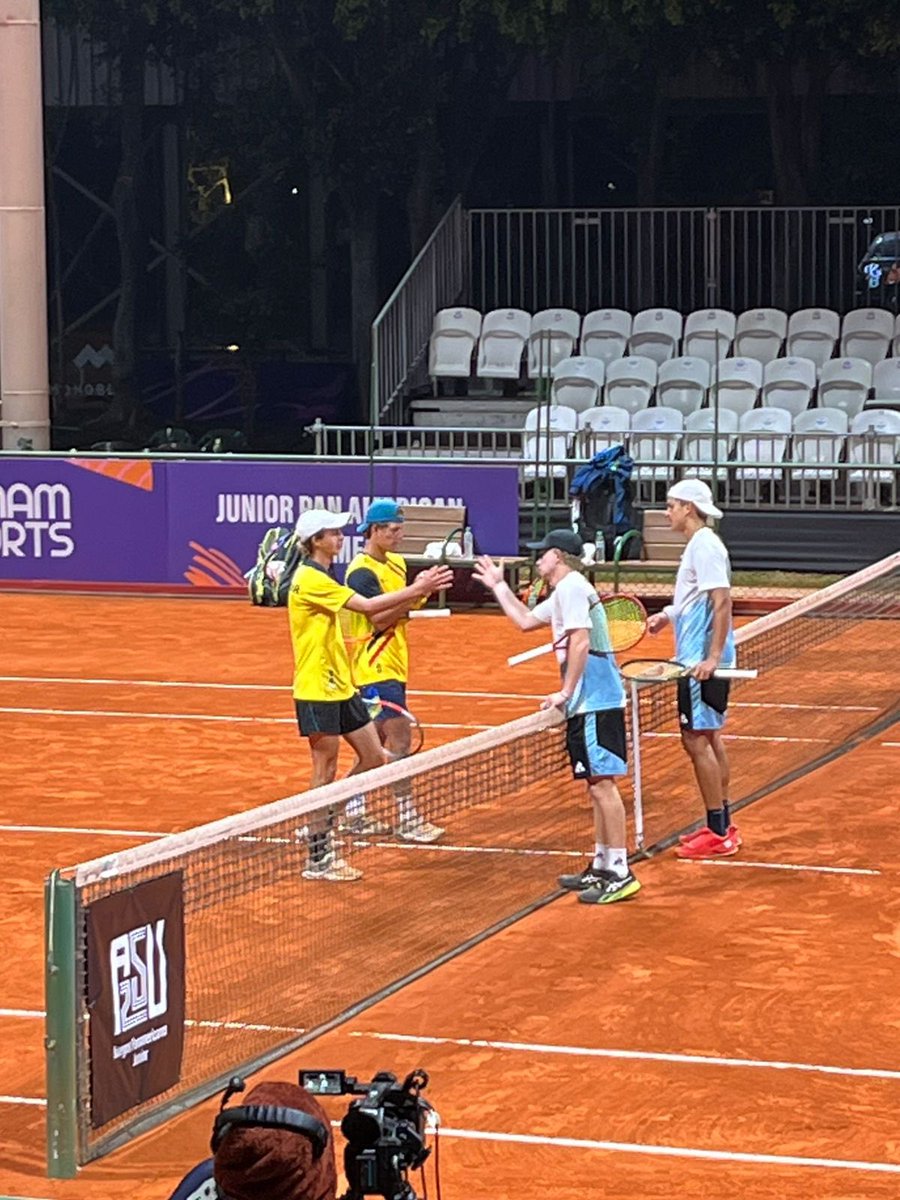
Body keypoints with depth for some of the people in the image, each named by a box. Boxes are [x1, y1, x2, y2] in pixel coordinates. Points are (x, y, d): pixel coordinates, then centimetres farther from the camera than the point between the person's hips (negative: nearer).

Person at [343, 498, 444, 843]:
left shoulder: (396, 563, 13)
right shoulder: (361, 572, -15)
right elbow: (379, 619, -21)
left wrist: (421, 593, -3)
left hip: (392, 666, 9)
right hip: (375, 668, -9)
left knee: (375, 744, 13)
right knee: (399, 741, -10)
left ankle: (355, 813, 19)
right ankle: (408, 819, -8)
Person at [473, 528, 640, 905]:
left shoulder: (571, 587, -11)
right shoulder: (563, 593, 21)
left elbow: (580, 642, -19)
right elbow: (525, 620, 35)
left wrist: (566, 693, -18)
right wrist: (498, 586, 38)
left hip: (595, 703, -11)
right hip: (588, 704, 11)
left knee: (602, 784, -11)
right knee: (597, 786, 14)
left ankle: (620, 874, -11)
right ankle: (601, 866, 20)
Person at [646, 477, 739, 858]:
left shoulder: (705, 546, -16)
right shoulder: (698, 544, 14)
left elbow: (722, 602, -23)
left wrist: (712, 658, -27)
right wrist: (669, 615, 12)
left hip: (703, 661, -11)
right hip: (698, 659, 11)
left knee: (697, 740, -7)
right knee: (709, 739, 15)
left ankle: (718, 833, -3)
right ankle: (722, 826, 22)